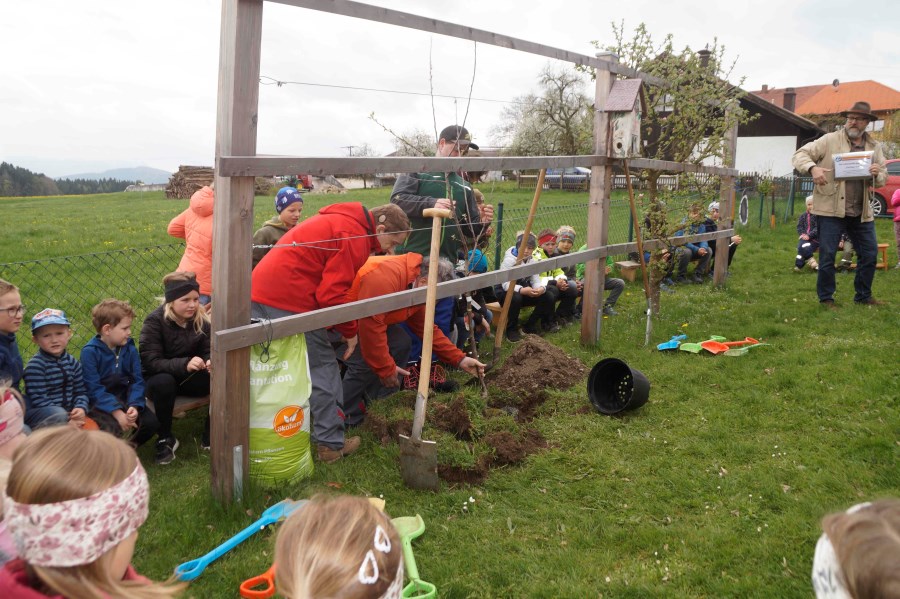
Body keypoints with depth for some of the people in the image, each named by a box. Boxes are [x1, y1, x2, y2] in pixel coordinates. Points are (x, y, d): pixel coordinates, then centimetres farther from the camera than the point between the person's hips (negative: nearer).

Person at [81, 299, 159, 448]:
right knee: (113, 429, -31)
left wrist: (134, 406, -22)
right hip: (101, 403, -4)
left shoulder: (129, 348, 0)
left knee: (151, 422, -17)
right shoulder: (90, 352, -13)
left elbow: (137, 380, -4)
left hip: (125, 399, 5)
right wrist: (117, 412, -26)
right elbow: (94, 389, -17)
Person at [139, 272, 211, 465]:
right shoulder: (154, 321, -18)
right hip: (158, 378, -4)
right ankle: (165, 439, -18)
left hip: (189, 378, 4)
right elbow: (150, 362, -25)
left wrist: (211, 362, -30)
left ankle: (210, 435, -8)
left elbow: (207, 352, -3)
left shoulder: (202, 320, -6)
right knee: (163, 382, -40)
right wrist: (184, 364, -41)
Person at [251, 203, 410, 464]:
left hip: (260, 294, 10)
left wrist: (340, 330, 19)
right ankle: (331, 444, 9)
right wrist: (350, 331, 0)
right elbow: (332, 294, -15)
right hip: (288, 302, -10)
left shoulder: (339, 222, 22)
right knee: (322, 369, 1)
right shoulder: (356, 236, -9)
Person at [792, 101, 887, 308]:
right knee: (827, 255, -1)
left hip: (862, 212, 5)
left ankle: (863, 295, 27)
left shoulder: (875, 147, 11)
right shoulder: (830, 140, -2)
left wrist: (877, 174, -10)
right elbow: (800, 154, -6)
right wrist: (812, 168, -26)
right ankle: (826, 298, 14)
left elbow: (883, 179, 15)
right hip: (832, 209, -5)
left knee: (869, 254, 10)